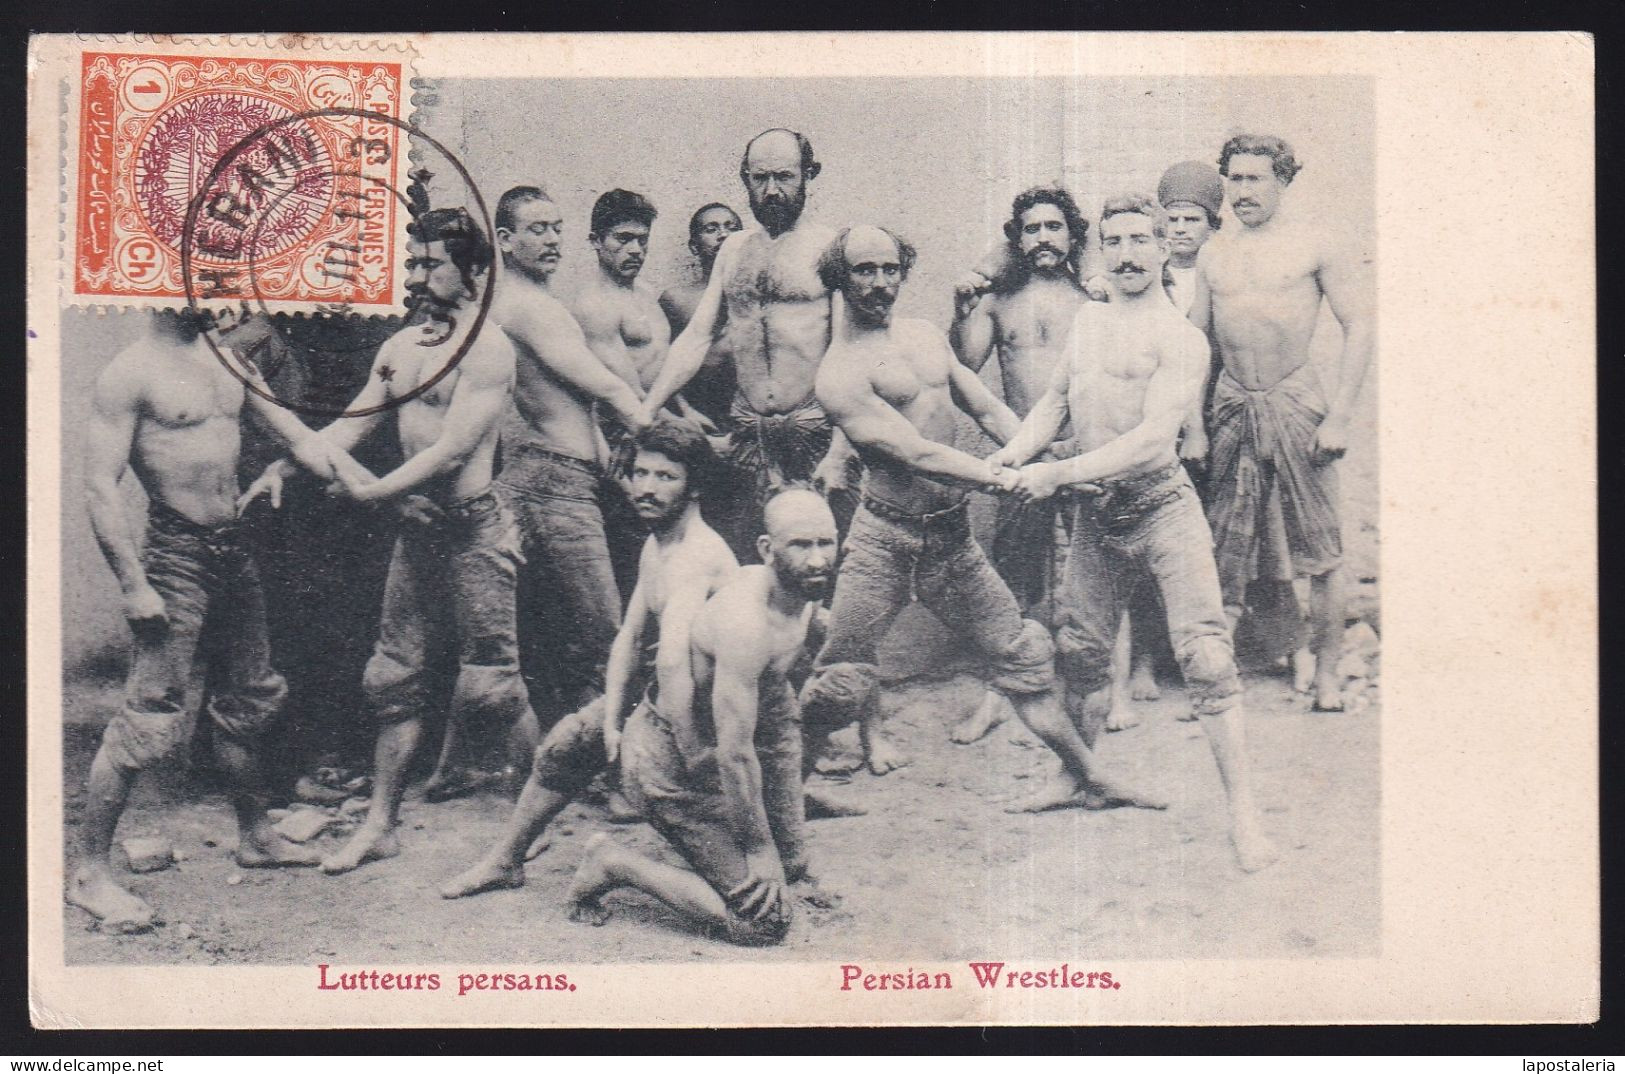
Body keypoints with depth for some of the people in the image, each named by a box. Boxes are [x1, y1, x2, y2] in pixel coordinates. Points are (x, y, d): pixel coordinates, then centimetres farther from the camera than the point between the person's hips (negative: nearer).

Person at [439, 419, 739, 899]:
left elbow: (673, 660, -43)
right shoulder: (654, 547, 5)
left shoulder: (696, 556, -29)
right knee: (568, 739, 14)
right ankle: (504, 860, 27)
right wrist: (611, 720, -4)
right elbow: (629, 639, 8)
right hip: (661, 695, 9)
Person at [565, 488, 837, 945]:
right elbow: (734, 754, -28)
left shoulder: (804, 595, -3)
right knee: (763, 920, -10)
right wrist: (758, 848, -19)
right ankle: (613, 864, 1)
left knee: (791, 865, 15)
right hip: (671, 760, -9)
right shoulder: (745, 622, -32)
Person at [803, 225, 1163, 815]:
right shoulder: (840, 373, -11)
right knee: (838, 676, -5)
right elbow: (914, 456, -19)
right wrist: (1004, 477, -23)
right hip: (886, 537, -6)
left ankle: (1086, 777, 19)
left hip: (953, 532, 6)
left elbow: (989, 410, 16)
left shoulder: (926, 335, 13)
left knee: (1020, 652, 10)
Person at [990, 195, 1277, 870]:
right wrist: (1016, 451, 3)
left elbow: (1152, 438, -21)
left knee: (1204, 653, -13)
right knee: (1079, 647, 15)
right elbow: (1056, 401, 22)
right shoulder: (1087, 320, 13)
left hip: (1159, 503, -7)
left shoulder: (1180, 339, -10)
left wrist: (1060, 474, -25)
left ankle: (1242, 812, -13)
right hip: (1093, 510, 7)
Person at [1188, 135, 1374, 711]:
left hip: (1296, 402, -4)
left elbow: (1361, 328, -4)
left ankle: (1325, 671, 10)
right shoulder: (1213, 254, 12)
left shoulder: (1317, 246, -1)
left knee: (1320, 549, 0)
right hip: (1230, 405, 4)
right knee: (1224, 548, 4)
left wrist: (1338, 416, -11)